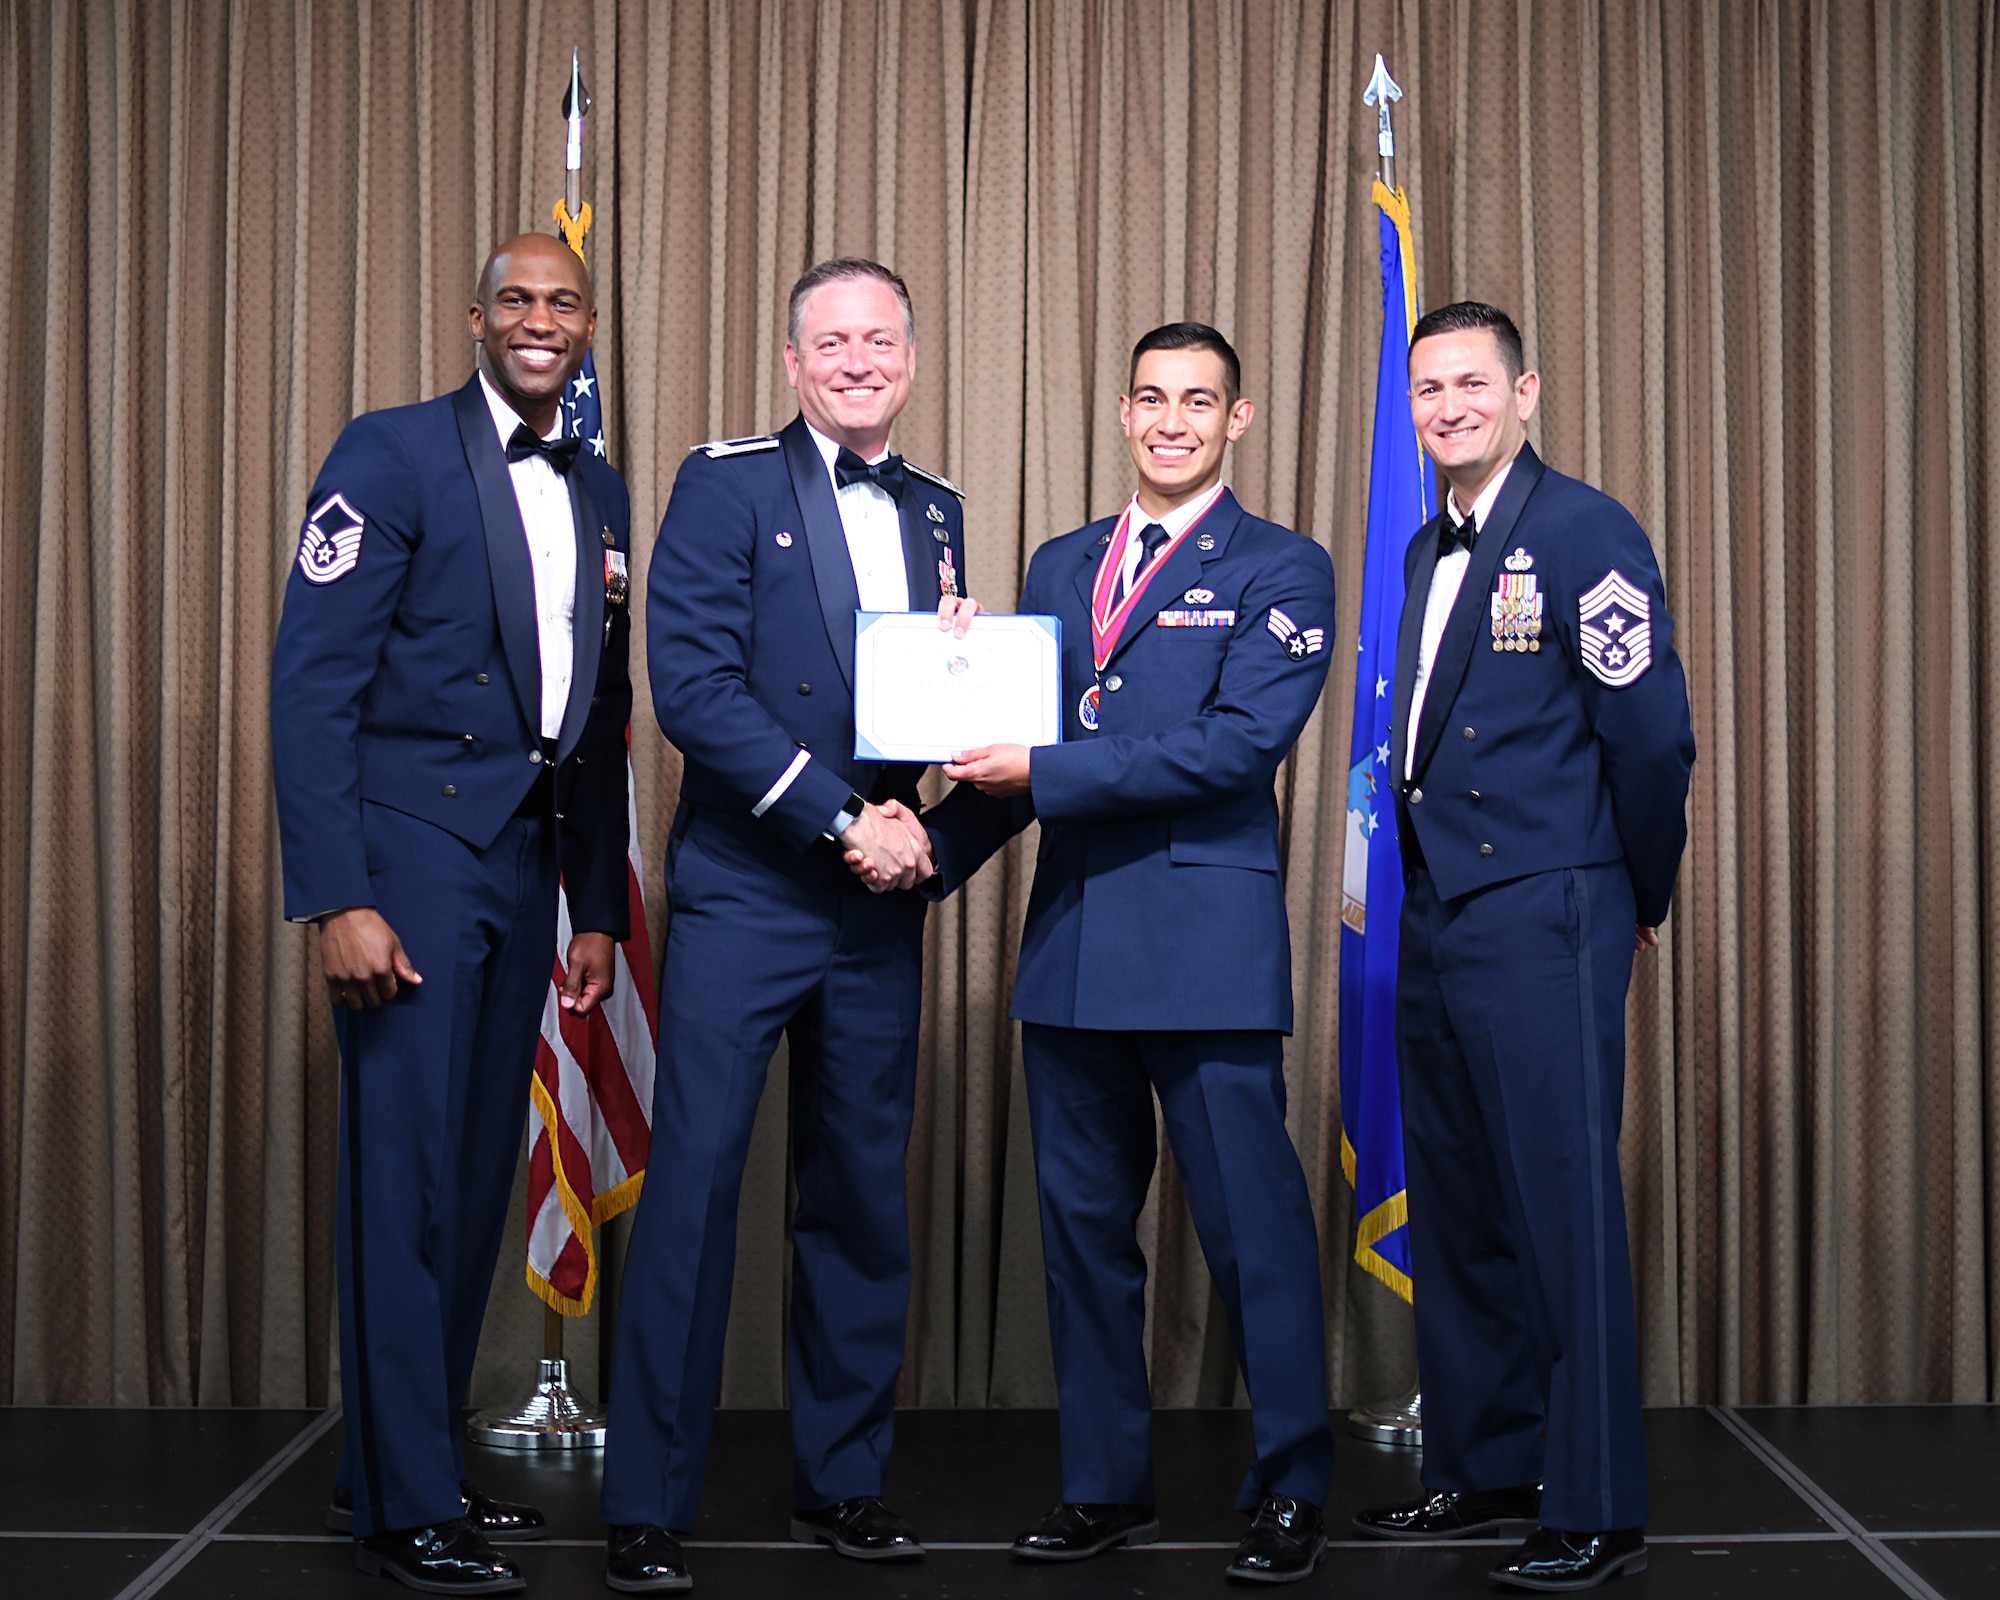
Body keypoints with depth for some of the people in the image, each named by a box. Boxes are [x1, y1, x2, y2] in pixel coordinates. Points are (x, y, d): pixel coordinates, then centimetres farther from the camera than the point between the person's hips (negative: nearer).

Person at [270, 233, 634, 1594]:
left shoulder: (600, 494, 14)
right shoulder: (393, 456, -5)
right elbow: (313, 680, -11)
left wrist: (601, 905, 14)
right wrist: (338, 896, -18)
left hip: (526, 865, 7)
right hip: (413, 853, -7)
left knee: (478, 1176, 11)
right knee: (406, 1178, -4)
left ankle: (406, 1460, 24)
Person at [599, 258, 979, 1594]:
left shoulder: (935, 512, 14)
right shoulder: (727, 485, -3)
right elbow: (693, 685, -13)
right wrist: (840, 816, -16)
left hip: (880, 902, 5)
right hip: (743, 893, -5)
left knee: (865, 1189, 10)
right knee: (694, 1179, -5)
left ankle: (844, 1480, 22)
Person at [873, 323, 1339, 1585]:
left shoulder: (1283, 570, 1)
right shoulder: (1062, 567, 17)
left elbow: (1241, 741, -13)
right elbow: (1018, 748, 16)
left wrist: (1047, 772, -16)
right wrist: (938, 846, 0)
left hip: (1209, 943, -5)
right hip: (1073, 941, 6)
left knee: (1252, 1219, -2)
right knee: (1084, 1220, 11)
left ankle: (1293, 1491, 11)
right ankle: (1108, 1484, 23)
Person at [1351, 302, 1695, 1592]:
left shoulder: (1584, 531, -9)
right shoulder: (1431, 550, 15)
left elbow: (1652, 735, -11)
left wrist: (1642, 896, -1)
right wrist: (1439, 877, 15)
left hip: (1541, 925, -8)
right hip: (1437, 919, 8)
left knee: (1564, 1207, -4)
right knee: (1458, 1209, 14)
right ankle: (1484, 1470, 26)